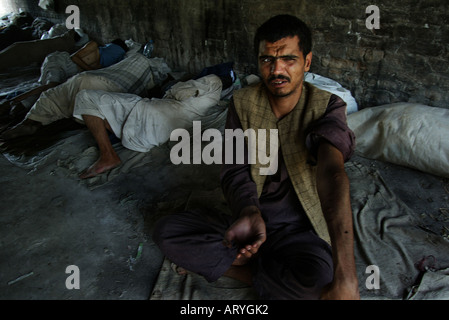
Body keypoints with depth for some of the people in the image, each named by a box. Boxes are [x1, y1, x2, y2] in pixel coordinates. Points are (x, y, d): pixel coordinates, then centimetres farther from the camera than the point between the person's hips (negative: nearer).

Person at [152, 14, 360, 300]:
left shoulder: (327, 106, -14)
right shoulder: (243, 102, -5)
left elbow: (332, 171, -34)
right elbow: (235, 170, -11)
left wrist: (345, 276, -48)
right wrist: (249, 213, -38)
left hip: (298, 229, -2)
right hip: (250, 216, 3)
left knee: (318, 274, -36)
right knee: (166, 231, -15)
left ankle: (217, 265, -11)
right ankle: (262, 271, -11)